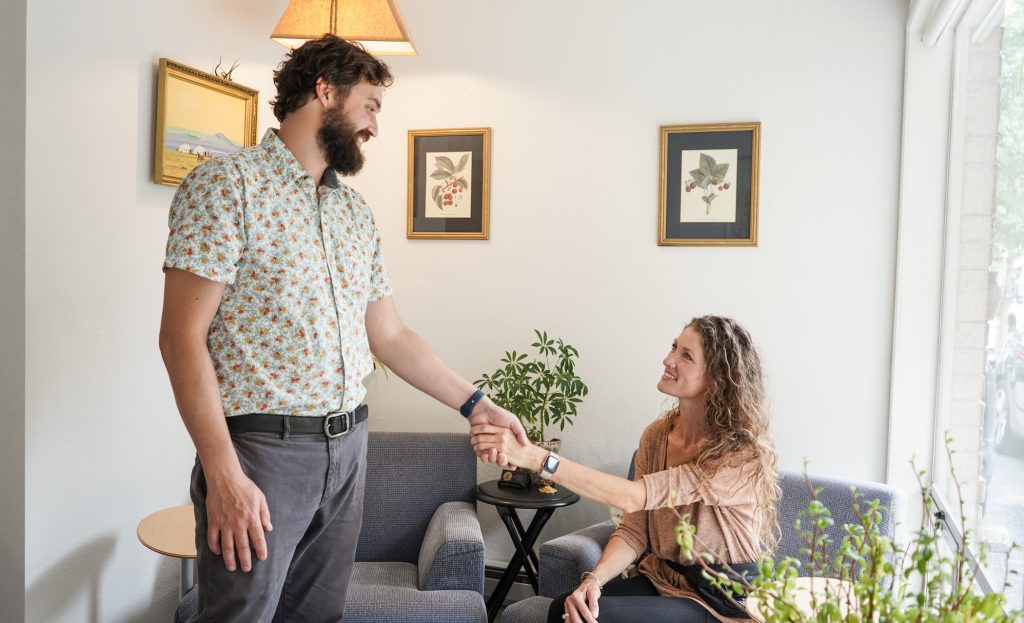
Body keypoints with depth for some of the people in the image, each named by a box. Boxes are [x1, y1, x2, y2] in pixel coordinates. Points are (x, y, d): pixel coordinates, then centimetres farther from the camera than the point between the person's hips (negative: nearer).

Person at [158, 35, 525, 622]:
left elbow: (390, 336, 16)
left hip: (348, 446, 7)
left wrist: (475, 403, 13)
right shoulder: (227, 184, -8)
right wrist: (224, 475, -19)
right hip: (260, 449, -6)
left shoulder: (357, 212, 13)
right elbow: (183, 337, -13)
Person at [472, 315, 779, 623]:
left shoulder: (742, 454, -23)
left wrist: (534, 457, -36)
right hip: (662, 580, 5)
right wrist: (594, 579, -20)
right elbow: (634, 530, -1)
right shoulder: (658, 435, -2)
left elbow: (632, 497, -31)